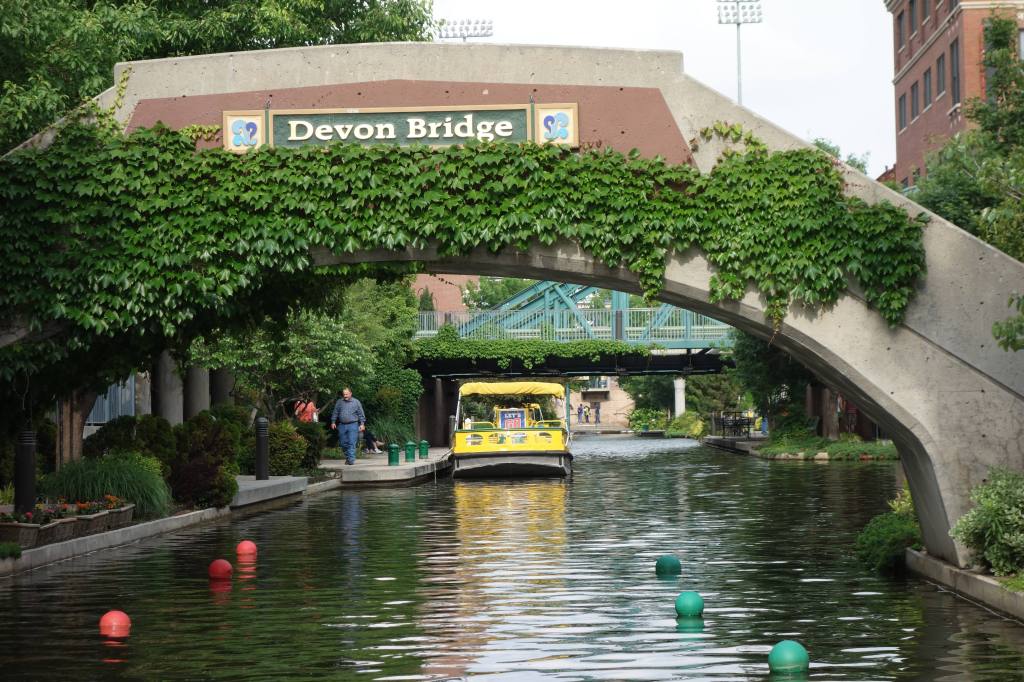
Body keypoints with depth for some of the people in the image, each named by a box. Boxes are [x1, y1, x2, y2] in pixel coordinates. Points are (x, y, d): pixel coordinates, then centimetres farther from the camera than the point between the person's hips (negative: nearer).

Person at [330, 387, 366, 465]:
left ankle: (351, 459, -13)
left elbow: (361, 414, 5)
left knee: (351, 443, -11)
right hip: (342, 425, 3)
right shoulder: (339, 402, 10)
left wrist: (362, 424, -1)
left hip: (353, 425, -3)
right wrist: (333, 422, 9)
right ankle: (347, 457, 20)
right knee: (343, 443, 6)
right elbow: (335, 413, 16)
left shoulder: (356, 402, 4)